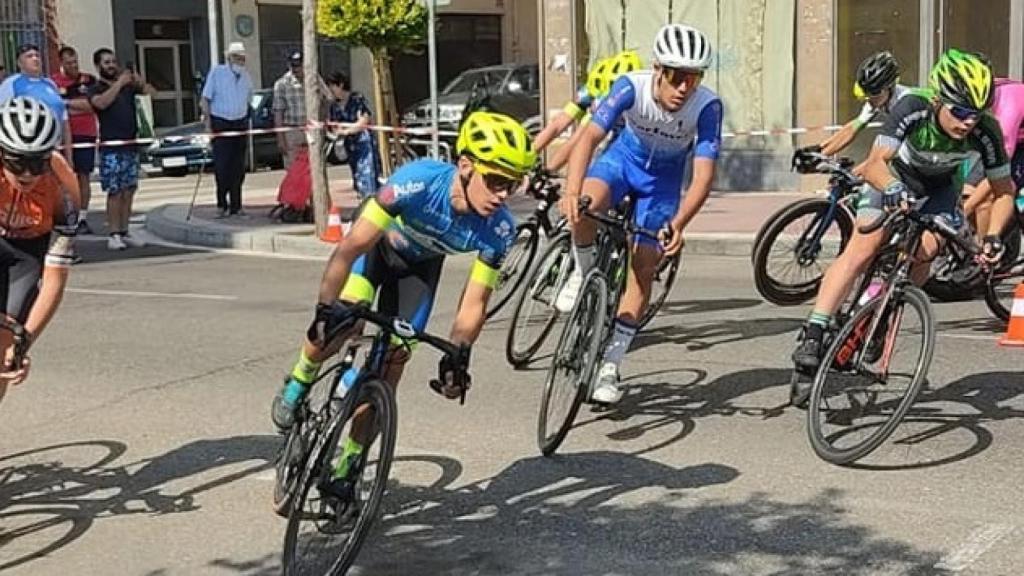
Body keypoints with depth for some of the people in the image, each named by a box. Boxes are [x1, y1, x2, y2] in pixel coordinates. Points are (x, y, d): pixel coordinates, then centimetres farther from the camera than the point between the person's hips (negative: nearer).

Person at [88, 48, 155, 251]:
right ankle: (114, 235, -4)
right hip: (111, 149, -5)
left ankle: (125, 233, 12)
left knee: (129, 191, 6)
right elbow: (101, 102, -22)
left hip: (131, 146, 5)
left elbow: (151, 92, 8)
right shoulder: (96, 89, -1)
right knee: (115, 192, -7)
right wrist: (119, 83, -18)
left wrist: (137, 80, -7)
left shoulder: (128, 86, 12)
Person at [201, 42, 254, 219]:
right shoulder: (217, 72, -5)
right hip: (220, 123, -4)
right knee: (222, 166, -9)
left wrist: (246, 121, 10)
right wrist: (208, 123, -11)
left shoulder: (245, 76, 9)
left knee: (238, 167, 4)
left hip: (240, 123, 4)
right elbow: (206, 99, -5)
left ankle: (236, 205, 10)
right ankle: (222, 205, 0)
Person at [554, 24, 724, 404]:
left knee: (643, 268, -5)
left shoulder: (707, 106, -31)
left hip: (664, 178, 0)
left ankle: (609, 366, 5)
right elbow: (589, 136, -40)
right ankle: (585, 272, -3)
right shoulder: (632, 87, -31)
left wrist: (678, 224, -51)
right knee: (586, 204, -34)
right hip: (624, 158, 0)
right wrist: (571, 191, -56)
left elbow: (703, 175, -35)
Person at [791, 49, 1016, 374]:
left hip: (940, 186, 2)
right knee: (863, 248, -20)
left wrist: (993, 236, -31)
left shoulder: (986, 132, -30)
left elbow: (1004, 191, -17)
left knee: (923, 251, -24)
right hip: (894, 174, -2)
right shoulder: (912, 109, -36)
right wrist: (892, 188, -60)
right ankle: (813, 332, -24)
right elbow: (875, 165, -39)